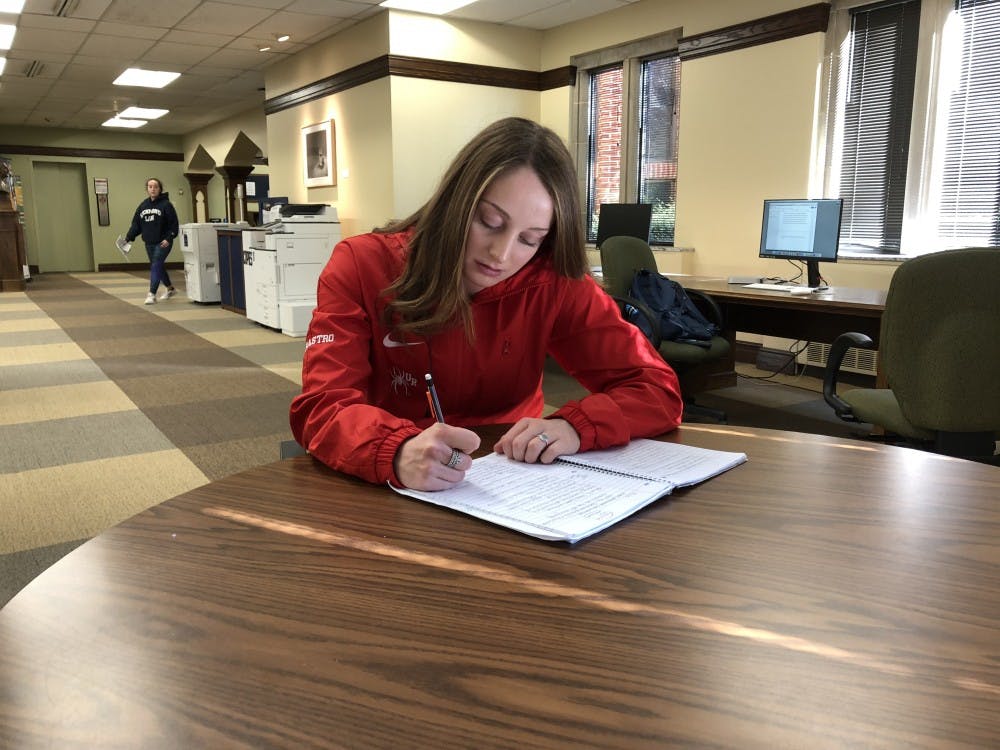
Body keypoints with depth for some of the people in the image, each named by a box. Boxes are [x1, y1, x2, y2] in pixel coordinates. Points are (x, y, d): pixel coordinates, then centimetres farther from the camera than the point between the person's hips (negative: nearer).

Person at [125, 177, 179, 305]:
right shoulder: (143, 205, 9)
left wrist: (168, 238, -20)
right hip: (149, 243, 6)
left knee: (156, 266, -15)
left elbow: (174, 224, -10)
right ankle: (170, 289, 35)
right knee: (159, 267, 16)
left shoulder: (166, 204, -7)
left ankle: (152, 294, -16)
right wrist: (128, 237, -1)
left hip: (162, 243, -6)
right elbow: (136, 224, 9)